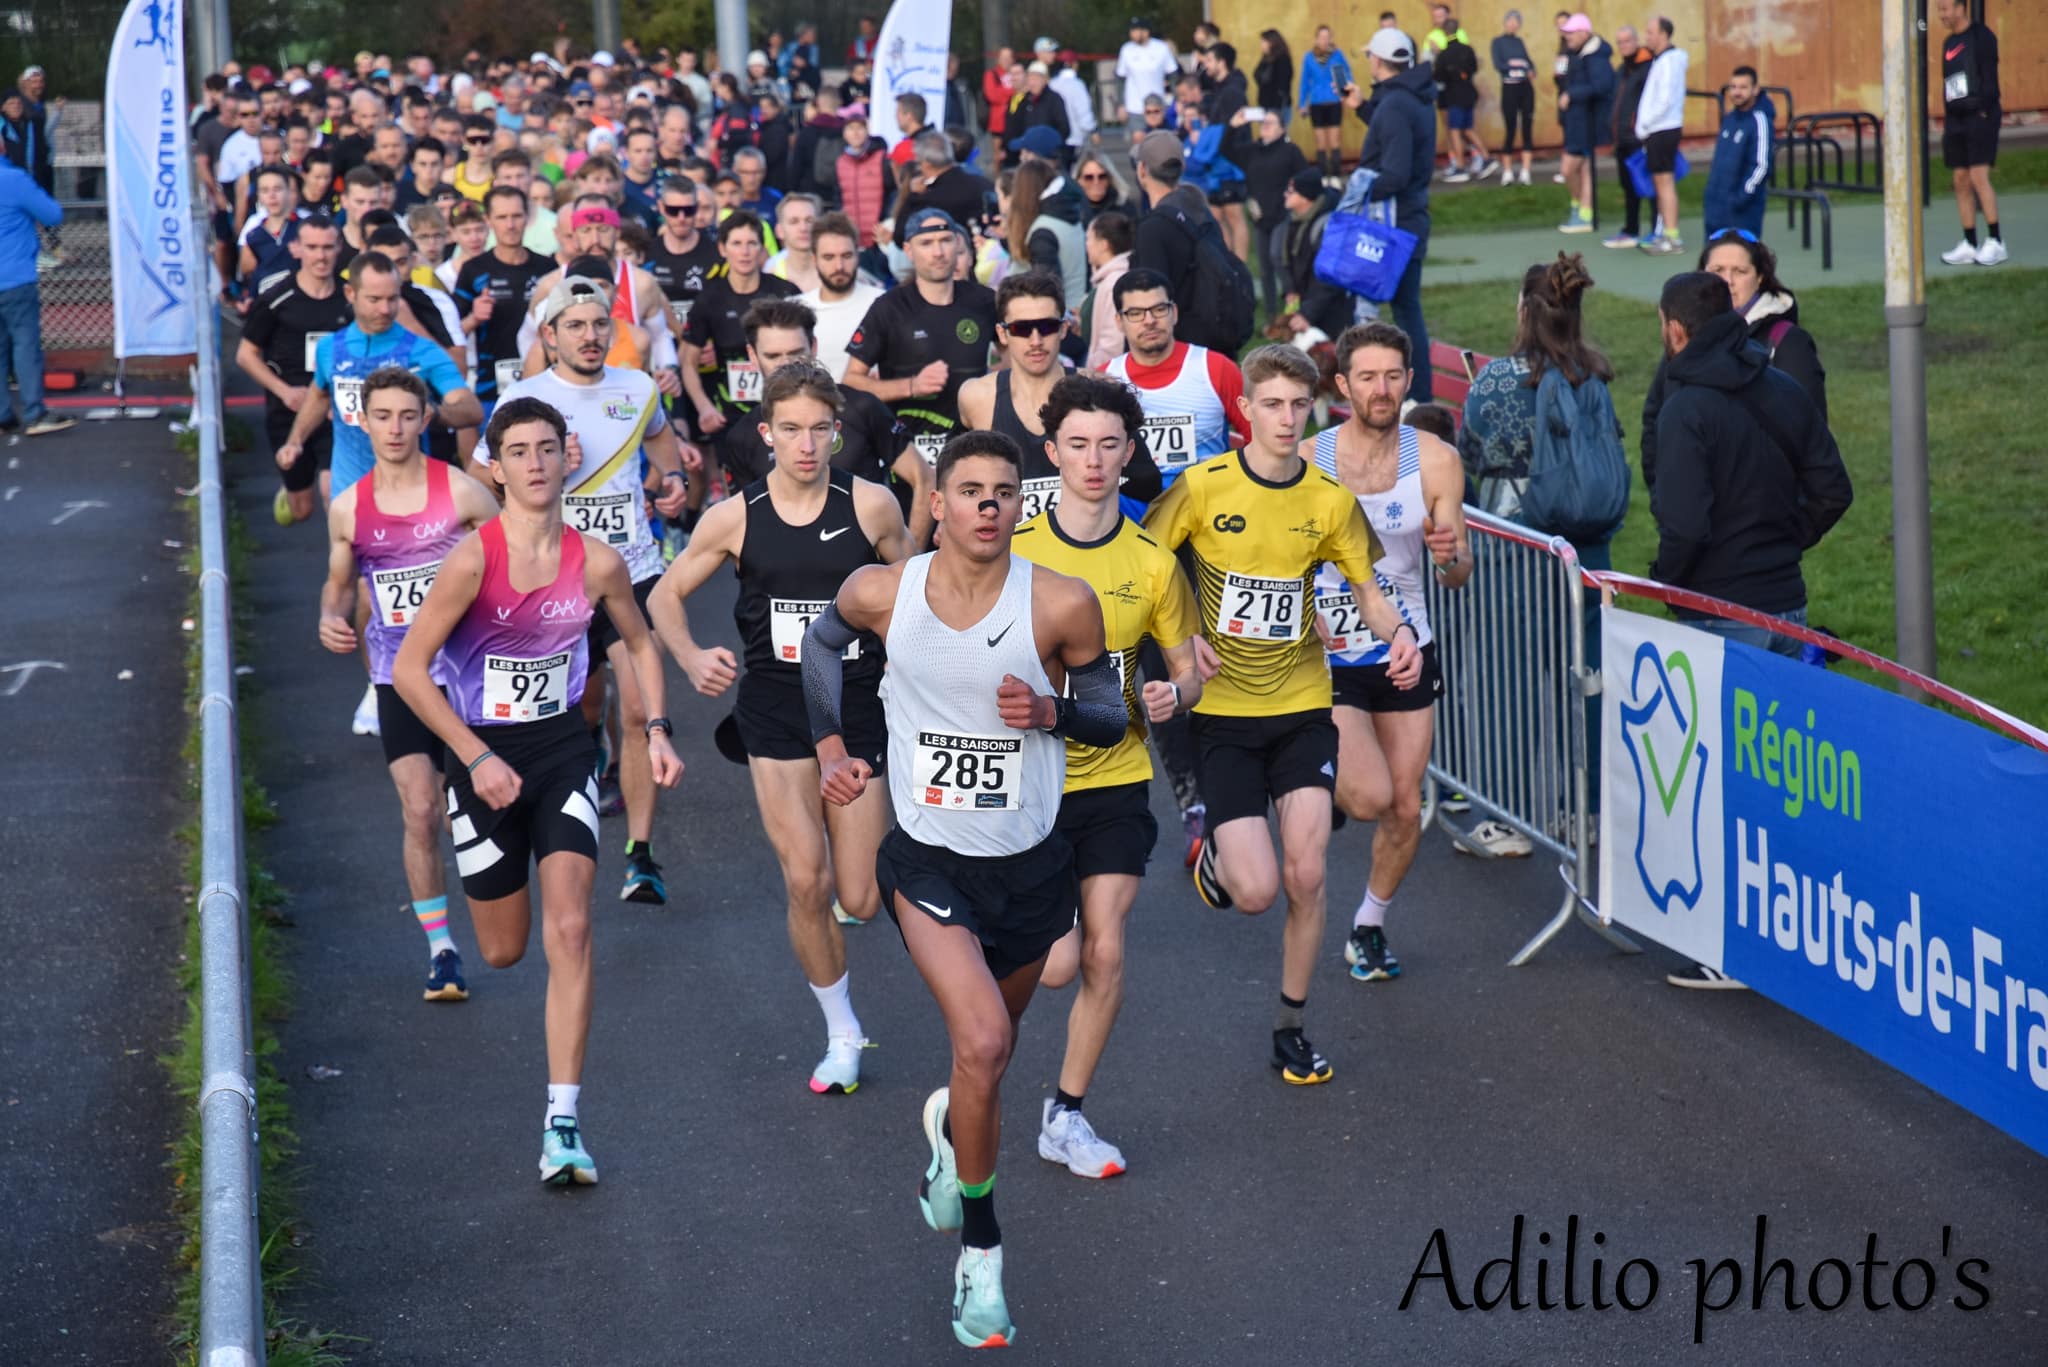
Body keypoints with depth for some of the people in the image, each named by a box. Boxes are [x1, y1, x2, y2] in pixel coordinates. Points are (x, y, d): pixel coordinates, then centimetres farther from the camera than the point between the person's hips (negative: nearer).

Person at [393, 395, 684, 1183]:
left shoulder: (596, 562, -7)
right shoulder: (475, 559, -19)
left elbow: (640, 643, 13)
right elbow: (409, 669, -15)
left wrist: (656, 729, 1)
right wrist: (476, 758, -19)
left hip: (564, 751, 2)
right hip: (485, 757, -2)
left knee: (569, 931, -13)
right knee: (503, 951, 11)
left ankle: (563, 1122, -11)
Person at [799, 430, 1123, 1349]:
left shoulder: (1061, 605, -15)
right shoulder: (881, 592, -10)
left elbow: (1111, 717, -2)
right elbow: (823, 642, 14)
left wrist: (1052, 710, -21)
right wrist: (830, 744, 8)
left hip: (1030, 866, 2)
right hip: (928, 858, -1)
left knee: (989, 1049, 20)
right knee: (983, 1043, -22)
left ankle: (951, 1124, 57)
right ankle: (980, 1248, -5)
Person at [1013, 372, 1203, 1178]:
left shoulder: (1152, 564, 1)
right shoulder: (1013, 552, -5)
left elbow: (1189, 672, 10)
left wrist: (1171, 696, -12)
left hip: (1115, 783, 2)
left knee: (1105, 957, -2)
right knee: (1058, 963, -9)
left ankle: (1066, 1114, 15)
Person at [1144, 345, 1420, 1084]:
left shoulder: (1329, 499, 0)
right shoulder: (1204, 487, -8)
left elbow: (1365, 587, 11)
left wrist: (1399, 632, -10)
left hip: (1302, 705, 2)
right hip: (1223, 710, -2)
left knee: (1306, 875, -6)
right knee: (1256, 890, -11)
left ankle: (1291, 1027, 14)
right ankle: (1214, 857, 27)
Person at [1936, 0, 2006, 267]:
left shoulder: (1981, 36, -7)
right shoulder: (1949, 43, 15)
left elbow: (1990, 78, -11)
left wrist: (1986, 111, -16)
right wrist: (1947, 120, 15)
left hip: (1979, 117, -8)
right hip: (1955, 119, 8)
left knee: (1978, 176, -13)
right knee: (1960, 180, 5)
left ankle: (1995, 242, -6)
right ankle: (1969, 245, 9)